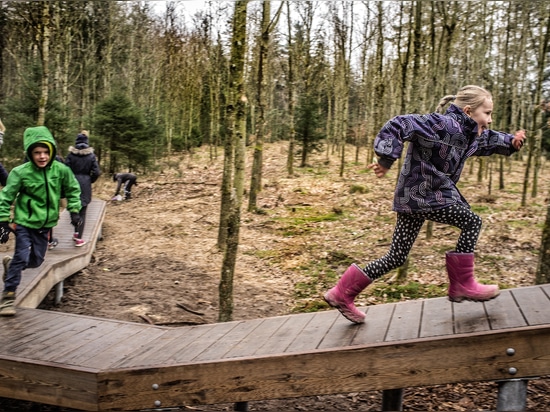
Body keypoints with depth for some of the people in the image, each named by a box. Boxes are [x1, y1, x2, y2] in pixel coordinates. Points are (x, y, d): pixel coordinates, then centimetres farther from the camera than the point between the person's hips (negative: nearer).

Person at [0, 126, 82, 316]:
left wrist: (74, 210, 2)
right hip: (24, 222, -4)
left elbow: (73, 190, 7)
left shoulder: (61, 170, -11)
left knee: (36, 261, 12)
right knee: (22, 257, -11)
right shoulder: (21, 172, -18)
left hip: (45, 224, 4)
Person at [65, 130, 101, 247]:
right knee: (82, 212, 4)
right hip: (85, 185, -1)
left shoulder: (71, 154, -4)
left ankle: (76, 232, 22)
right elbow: (96, 172, -8)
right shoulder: (91, 155, -4)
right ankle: (78, 238, 5)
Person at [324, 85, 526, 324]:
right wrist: (386, 160, -29)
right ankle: (462, 284, 9)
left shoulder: (471, 134, 15)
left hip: (414, 197, 10)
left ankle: (342, 294, 13)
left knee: (396, 257, 10)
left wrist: (511, 142, 17)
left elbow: (489, 140, 36)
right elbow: (400, 125, -24)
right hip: (423, 194, -10)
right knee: (471, 222, -1)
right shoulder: (443, 125, -16)